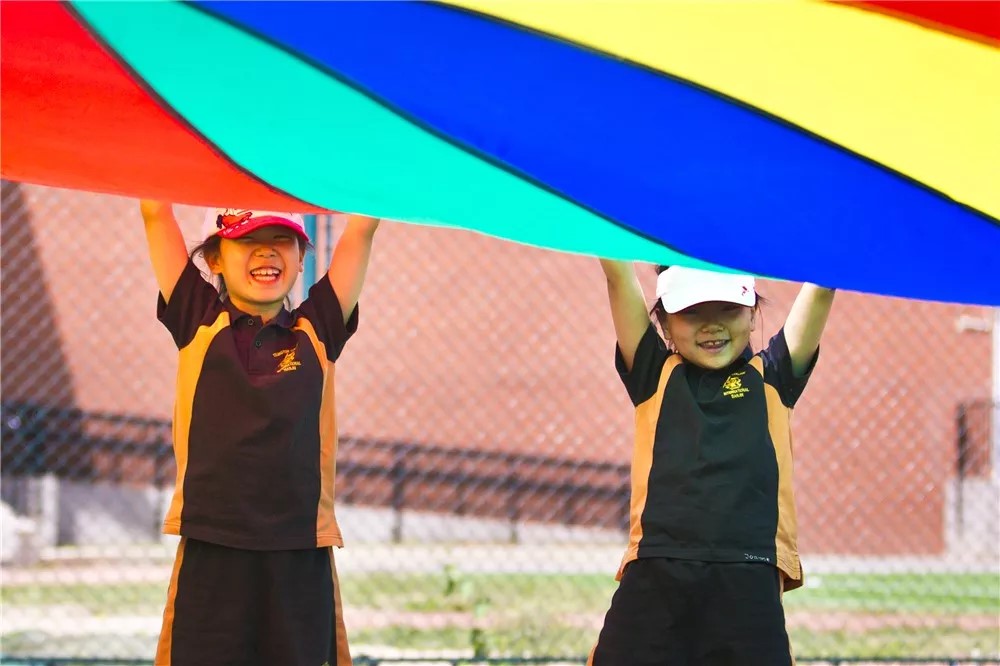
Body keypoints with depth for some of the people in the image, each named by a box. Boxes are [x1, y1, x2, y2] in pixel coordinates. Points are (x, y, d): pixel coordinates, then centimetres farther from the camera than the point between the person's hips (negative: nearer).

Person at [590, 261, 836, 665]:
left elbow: (821, 288, 9)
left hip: (749, 586, 0)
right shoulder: (655, 376, 14)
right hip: (653, 582, 0)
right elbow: (619, 277, 8)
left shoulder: (771, 379, 15)